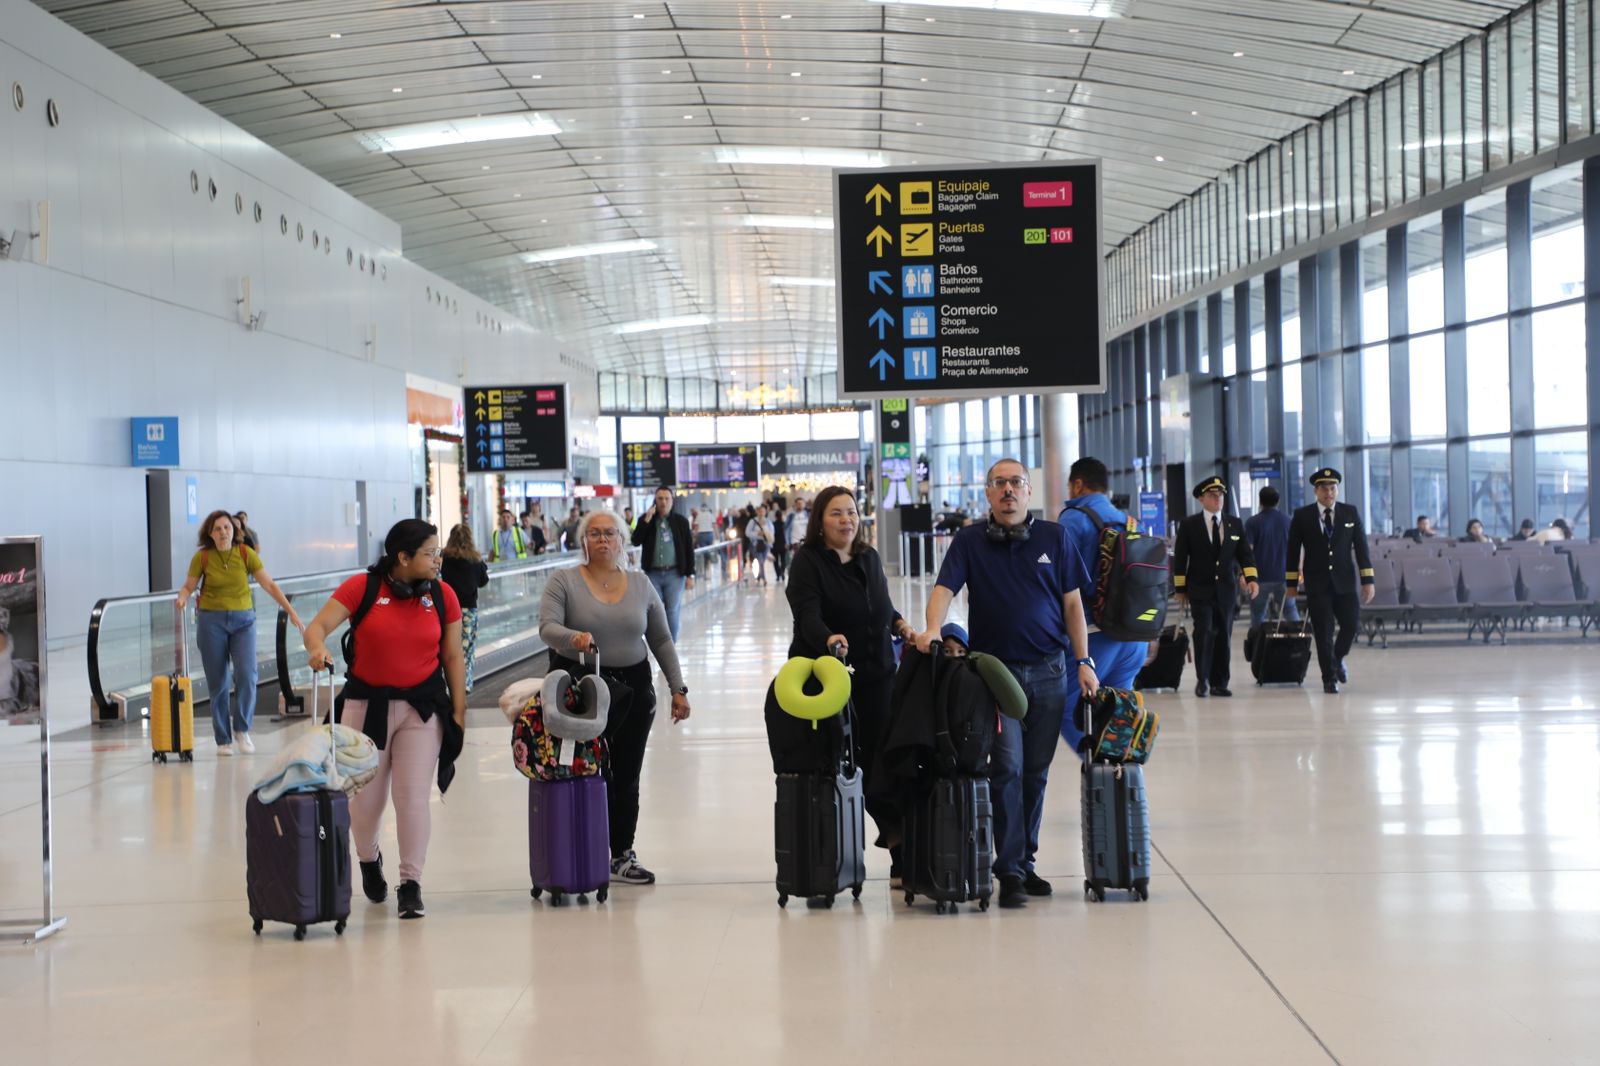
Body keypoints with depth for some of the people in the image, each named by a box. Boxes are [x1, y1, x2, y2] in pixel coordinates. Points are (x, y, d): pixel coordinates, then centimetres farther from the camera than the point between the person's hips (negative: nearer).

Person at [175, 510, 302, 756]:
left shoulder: (245, 554, -2)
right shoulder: (202, 557, -3)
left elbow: (269, 584, 1)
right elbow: (188, 586, 7)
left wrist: (291, 612, -3)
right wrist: (182, 598, -17)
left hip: (243, 620, 0)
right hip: (212, 621, 0)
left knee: (246, 674, -16)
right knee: (218, 682, 2)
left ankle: (242, 730, 1)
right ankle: (223, 740, 12)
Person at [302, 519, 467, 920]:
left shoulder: (443, 596, -1)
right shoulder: (362, 587, -8)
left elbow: (453, 656, 5)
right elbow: (317, 626, -13)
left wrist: (459, 710, 2)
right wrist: (317, 648, -36)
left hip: (423, 706, 1)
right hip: (367, 704, -1)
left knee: (413, 795, -6)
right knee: (365, 797, 10)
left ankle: (411, 883, 6)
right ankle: (369, 860, 41)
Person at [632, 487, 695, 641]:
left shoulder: (681, 521, 3)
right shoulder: (645, 520, 6)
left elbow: (689, 549, 5)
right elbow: (636, 541, -7)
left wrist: (690, 575, 0)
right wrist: (647, 519, -14)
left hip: (674, 573, -1)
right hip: (653, 573, 1)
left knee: (672, 612, -1)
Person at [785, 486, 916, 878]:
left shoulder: (870, 557, 10)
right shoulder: (807, 562, -9)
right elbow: (807, 614, -23)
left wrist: (900, 624, 3)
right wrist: (828, 639, -42)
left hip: (877, 673, 4)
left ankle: (902, 851, 4)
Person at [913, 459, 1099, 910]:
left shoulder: (1054, 537, 6)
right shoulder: (970, 540, 2)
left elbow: (1072, 602, 8)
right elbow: (944, 588, -8)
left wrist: (1083, 661, 2)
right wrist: (932, 629, -28)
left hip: (1049, 670, 2)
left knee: (1036, 772, 8)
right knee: (1007, 768, -9)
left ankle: (1025, 861, 18)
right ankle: (1009, 872, -6)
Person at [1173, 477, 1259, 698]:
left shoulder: (1235, 524, 10)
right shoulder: (1189, 525, 1)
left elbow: (1244, 553, 6)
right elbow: (1180, 558, 2)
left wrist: (1251, 578, -10)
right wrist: (1180, 588, -2)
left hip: (1225, 590, 3)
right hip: (1200, 590, -3)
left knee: (1223, 636, 3)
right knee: (1204, 633, -14)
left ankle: (1219, 683, 10)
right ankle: (1202, 680, -3)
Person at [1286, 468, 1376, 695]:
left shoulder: (1351, 513, 5)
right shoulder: (1302, 516, 1)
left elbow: (1361, 547, 4)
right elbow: (1293, 551, 5)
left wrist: (1367, 580, -2)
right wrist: (1291, 582, 3)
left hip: (1344, 582, 1)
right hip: (1317, 584, -1)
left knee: (1351, 625, -4)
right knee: (1323, 633, -2)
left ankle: (1338, 658, 26)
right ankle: (1329, 678, 9)